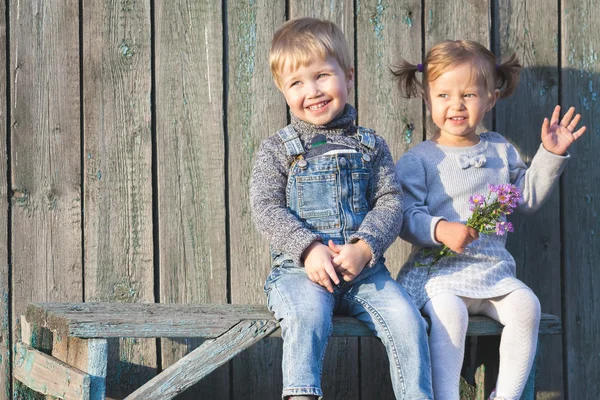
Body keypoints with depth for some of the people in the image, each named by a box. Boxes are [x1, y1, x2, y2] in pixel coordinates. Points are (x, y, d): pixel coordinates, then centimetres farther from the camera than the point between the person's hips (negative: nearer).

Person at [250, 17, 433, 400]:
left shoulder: (371, 146, 11)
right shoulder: (277, 149, 6)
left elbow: (390, 201, 4)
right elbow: (267, 208, -3)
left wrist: (364, 248, -15)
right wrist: (309, 249, -18)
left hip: (364, 266, 2)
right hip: (299, 267, -2)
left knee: (406, 319, -19)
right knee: (308, 316, -32)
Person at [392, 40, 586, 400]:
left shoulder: (500, 150, 15)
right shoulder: (417, 160, 1)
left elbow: (528, 195, 22)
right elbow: (406, 217, -7)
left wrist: (551, 155, 12)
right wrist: (441, 230, -25)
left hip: (494, 269, 4)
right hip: (439, 269, -4)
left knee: (526, 304, -22)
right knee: (448, 310, -34)